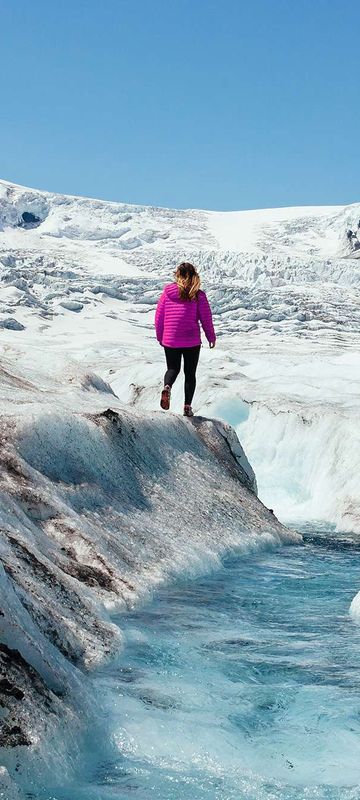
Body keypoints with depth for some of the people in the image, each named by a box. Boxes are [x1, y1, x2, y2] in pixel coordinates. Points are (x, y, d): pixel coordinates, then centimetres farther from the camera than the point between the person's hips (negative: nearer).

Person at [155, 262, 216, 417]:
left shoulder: (167, 292, -3)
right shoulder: (198, 295, -7)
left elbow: (159, 316, 2)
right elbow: (206, 319, -4)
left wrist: (160, 337, 15)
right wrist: (211, 337, 11)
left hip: (170, 341, 1)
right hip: (192, 341, -1)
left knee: (172, 368, 19)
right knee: (190, 373, 13)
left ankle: (167, 387, -13)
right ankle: (187, 406, 9)